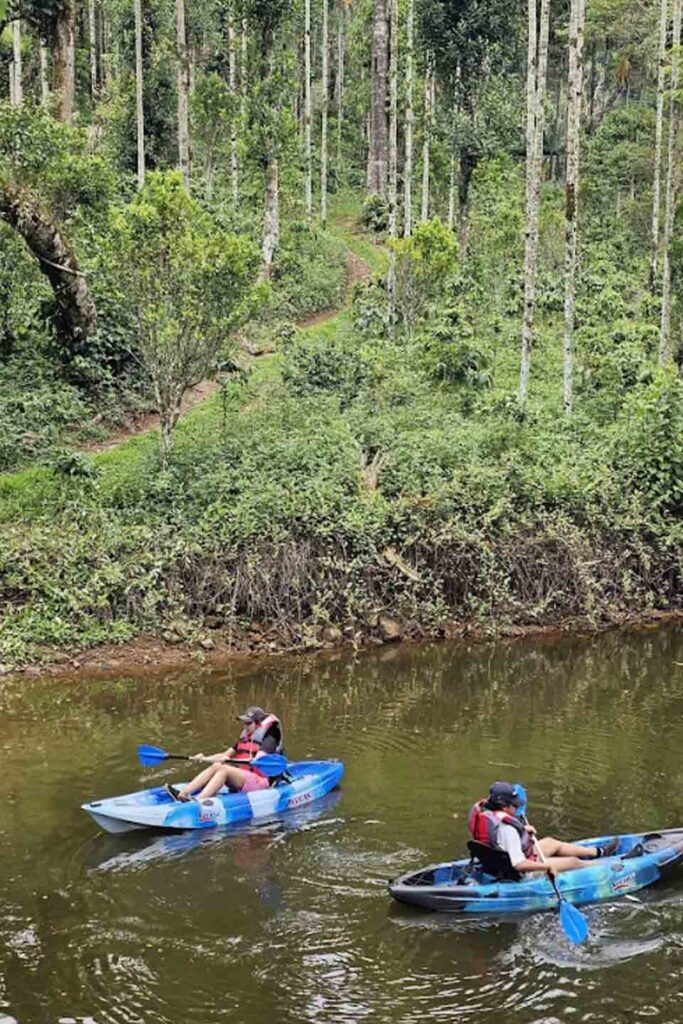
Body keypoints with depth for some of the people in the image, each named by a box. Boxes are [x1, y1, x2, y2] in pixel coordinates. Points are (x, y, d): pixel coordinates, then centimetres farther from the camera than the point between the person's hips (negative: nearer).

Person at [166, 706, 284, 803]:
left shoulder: (269, 739, -6)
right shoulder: (245, 739, 19)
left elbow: (257, 760, -22)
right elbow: (225, 755, 16)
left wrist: (230, 760, -33)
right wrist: (205, 758, -3)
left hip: (260, 782, -7)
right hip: (242, 779, 7)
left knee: (224, 769, -27)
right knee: (216, 766, -15)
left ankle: (198, 800, -46)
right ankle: (182, 794, -29)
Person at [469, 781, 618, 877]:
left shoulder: (483, 811, -10)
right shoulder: (507, 828, -37)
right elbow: (519, 864, -38)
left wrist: (522, 829, 6)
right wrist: (547, 866, -28)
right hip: (523, 873, -9)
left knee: (551, 842, 25)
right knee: (573, 862, 8)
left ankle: (598, 852, 42)